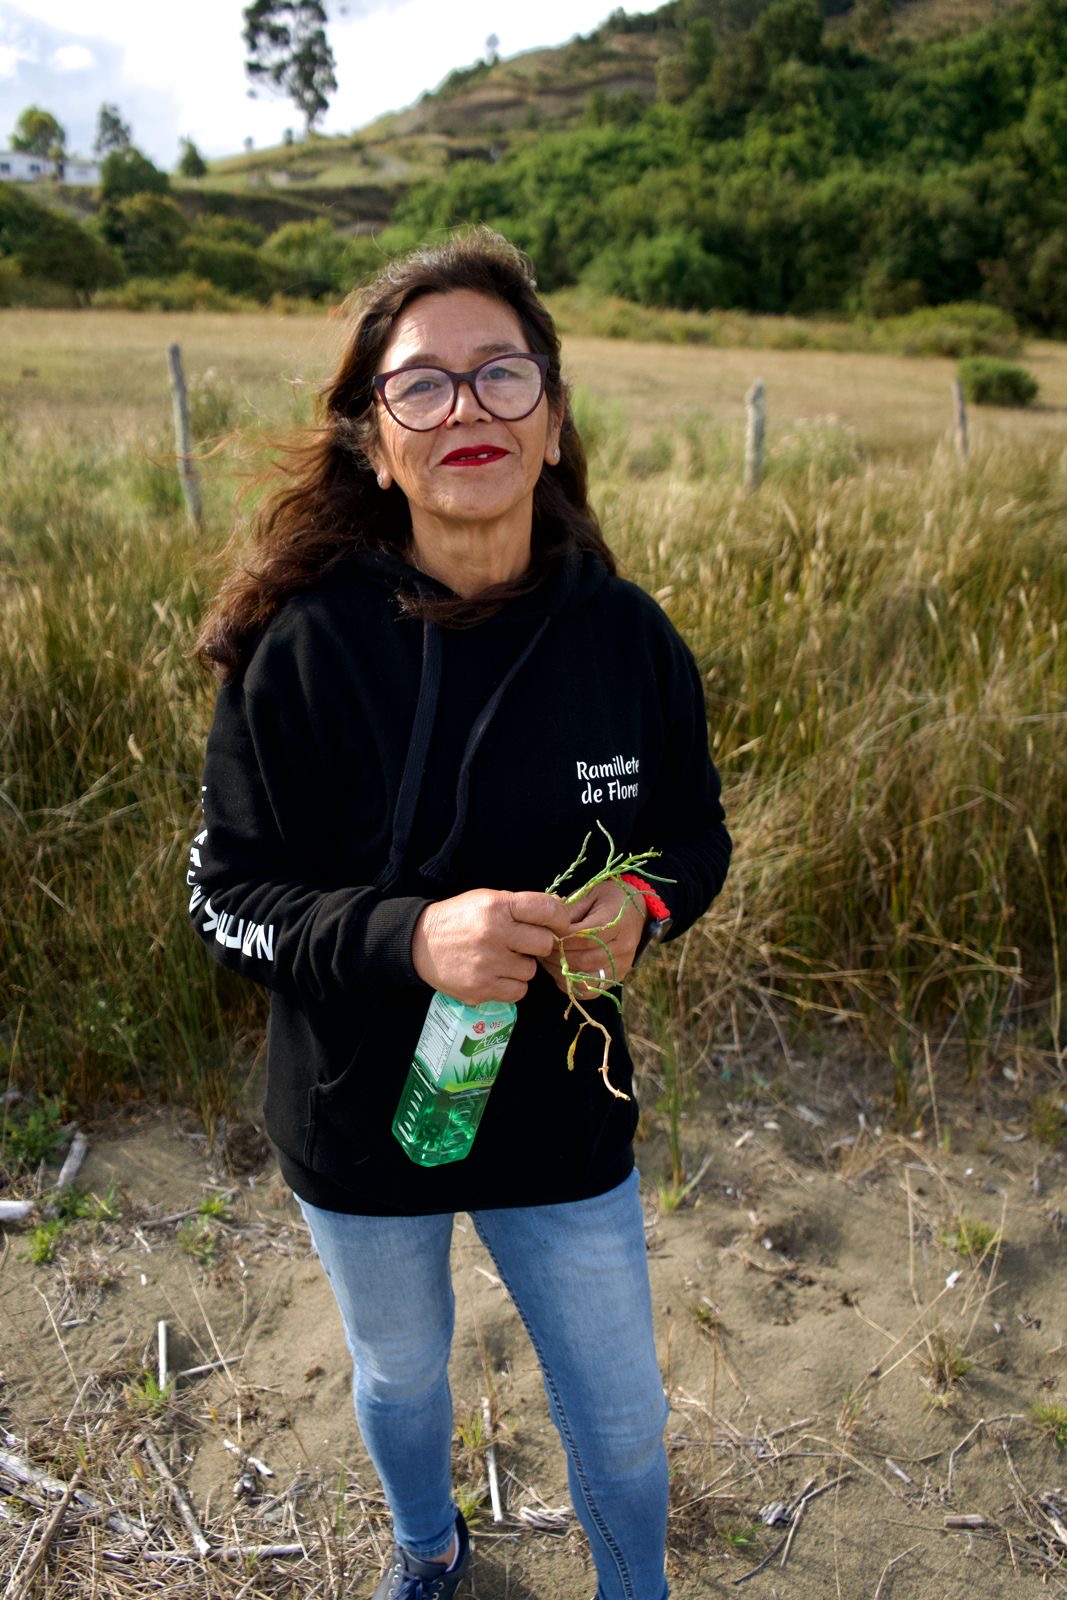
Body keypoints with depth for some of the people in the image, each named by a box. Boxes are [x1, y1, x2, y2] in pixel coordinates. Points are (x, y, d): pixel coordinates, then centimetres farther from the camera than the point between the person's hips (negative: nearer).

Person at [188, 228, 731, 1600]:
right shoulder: (304, 649, -19)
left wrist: (643, 905, -22)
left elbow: (695, 837, 1)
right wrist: (410, 938, -32)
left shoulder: (626, 638, -12)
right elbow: (225, 892, -14)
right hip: (361, 1121, 0)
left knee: (621, 1417, 19)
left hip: (566, 1114, 1)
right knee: (400, 1378, 27)